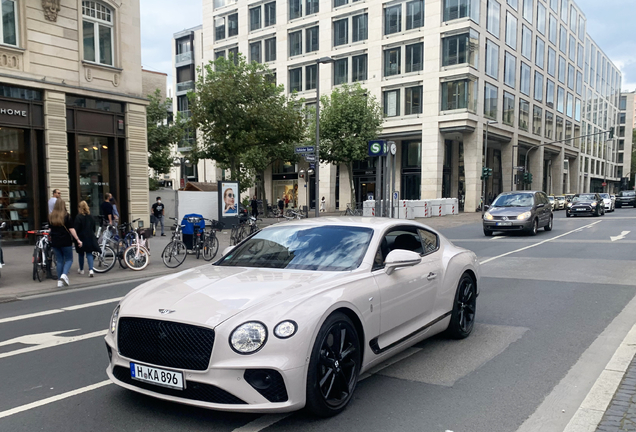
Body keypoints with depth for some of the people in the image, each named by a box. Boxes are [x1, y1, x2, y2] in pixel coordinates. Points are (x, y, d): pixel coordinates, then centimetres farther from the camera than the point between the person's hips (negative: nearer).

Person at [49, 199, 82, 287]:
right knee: (69, 259, 6)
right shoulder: (66, 216, -7)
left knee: (59, 261, 10)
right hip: (66, 242, -4)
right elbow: (71, 229, -11)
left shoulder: (51, 216, 6)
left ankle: (60, 281, 8)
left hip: (55, 242, 4)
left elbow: (50, 229, 17)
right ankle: (64, 274, -17)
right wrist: (78, 240, -8)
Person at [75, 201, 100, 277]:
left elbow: (76, 229, -13)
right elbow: (94, 228, 13)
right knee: (89, 254, 3)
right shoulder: (91, 217, 5)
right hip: (90, 238, 4)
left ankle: (81, 269, 27)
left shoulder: (78, 217, -12)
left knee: (81, 254, 13)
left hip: (81, 238, -4)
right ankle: (91, 270, -14)